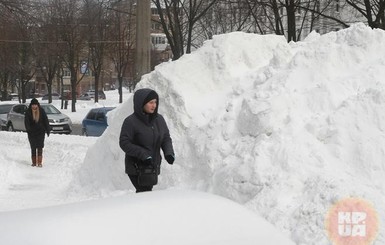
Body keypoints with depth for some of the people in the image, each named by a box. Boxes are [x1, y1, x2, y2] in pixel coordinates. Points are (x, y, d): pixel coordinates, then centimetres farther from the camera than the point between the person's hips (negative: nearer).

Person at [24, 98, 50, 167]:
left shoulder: (41, 111, 1)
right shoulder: (28, 112, -1)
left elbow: (46, 121, 5)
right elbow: (26, 121, -9)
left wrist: (48, 130, 3)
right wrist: (28, 129, -25)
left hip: (41, 131, -1)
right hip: (32, 132, 1)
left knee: (40, 147, -8)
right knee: (33, 147, 5)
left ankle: (39, 162, -12)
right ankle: (34, 162, 11)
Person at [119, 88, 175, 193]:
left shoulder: (159, 119, 6)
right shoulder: (131, 121, -13)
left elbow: (166, 138, 13)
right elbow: (124, 143, -14)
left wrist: (169, 152, -8)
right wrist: (143, 155, -22)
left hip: (153, 166, 6)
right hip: (136, 167, -6)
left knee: (147, 190, 13)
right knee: (145, 192, -15)